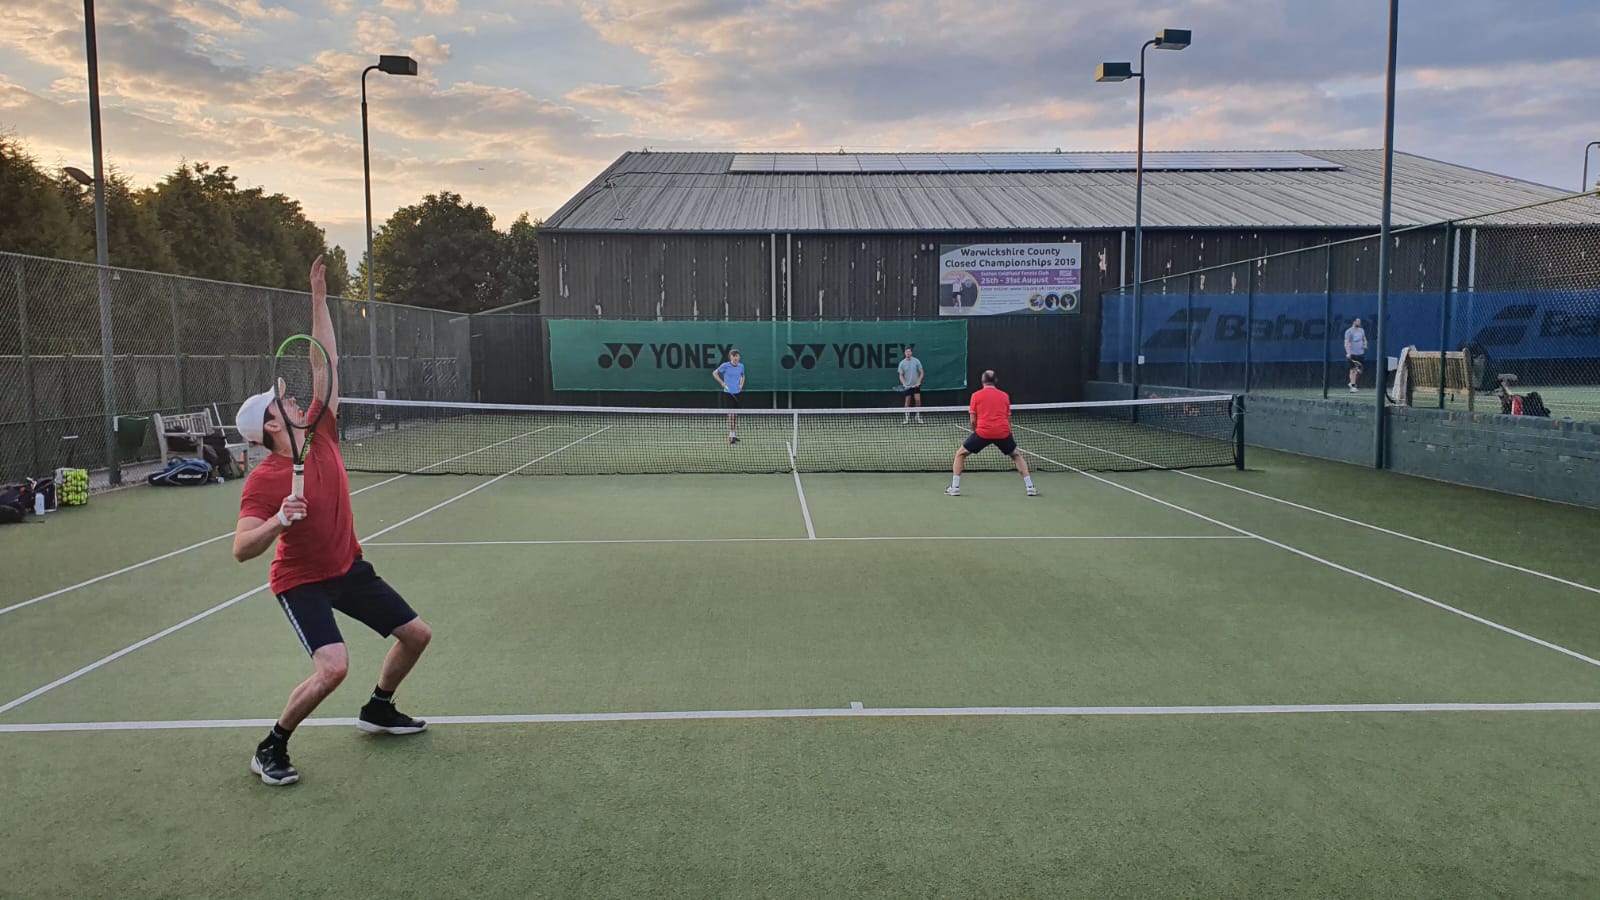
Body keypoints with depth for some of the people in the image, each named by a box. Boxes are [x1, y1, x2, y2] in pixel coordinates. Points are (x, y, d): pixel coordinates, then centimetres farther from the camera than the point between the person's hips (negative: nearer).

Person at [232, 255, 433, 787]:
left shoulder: (320, 434, -7)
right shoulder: (263, 481, -23)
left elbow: (326, 364, -4)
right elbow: (241, 550, -29)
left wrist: (319, 298, -6)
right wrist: (276, 522, -48)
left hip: (350, 568, 7)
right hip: (301, 583, -7)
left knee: (416, 635, 10)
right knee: (333, 667, -25)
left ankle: (377, 710, 34)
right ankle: (270, 750, -3)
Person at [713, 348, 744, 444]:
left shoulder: (741, 366, 5)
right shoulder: (725, 366, -9)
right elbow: (714, 373, 2)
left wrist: (741, 384, 8)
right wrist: (722, 383, -6)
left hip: (737, 393, 5)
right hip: (728, 393, -5)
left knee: (735, 414, 11)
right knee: (731, 414, -9)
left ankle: (734, 434, 21)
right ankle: (731, 436, -8)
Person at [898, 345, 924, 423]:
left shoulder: (916, 361, -4)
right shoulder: (902, 363, -3)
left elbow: (921, 373, 1)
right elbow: (901, 375, 2)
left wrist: (919, 382, -12)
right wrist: (904, 384, -14)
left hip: (916, 385, 0)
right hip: (907, 386, 0)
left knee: (918, 400, -9)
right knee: (907, 401, 2)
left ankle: (918, 417, 3)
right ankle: (907, 418, 14)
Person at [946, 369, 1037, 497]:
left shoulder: (976, 395, 9)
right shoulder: (1005, 395, 15)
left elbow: (972, 421, 7)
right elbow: (1008, 419, 17)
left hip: (983, 432, -2)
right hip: (1003, 432, 2)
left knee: (960, 454, 17)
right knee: (1017, 455, 26)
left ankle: (955, 487, 10)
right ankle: (1030, 487, 18)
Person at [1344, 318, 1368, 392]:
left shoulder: (1362, 330, 14)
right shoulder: (1349, 331, -5)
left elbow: (1364, 339, 26)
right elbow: (1346, 343, -11)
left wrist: (1365, 345, 3)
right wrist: (1348, 353, -22)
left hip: (1361, 353, 6)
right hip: (1352, 354, -6)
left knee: (1359, 371, 6)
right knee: (1353, 370, -8)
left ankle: (1353, 383, 24)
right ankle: (1352, 387, -5)